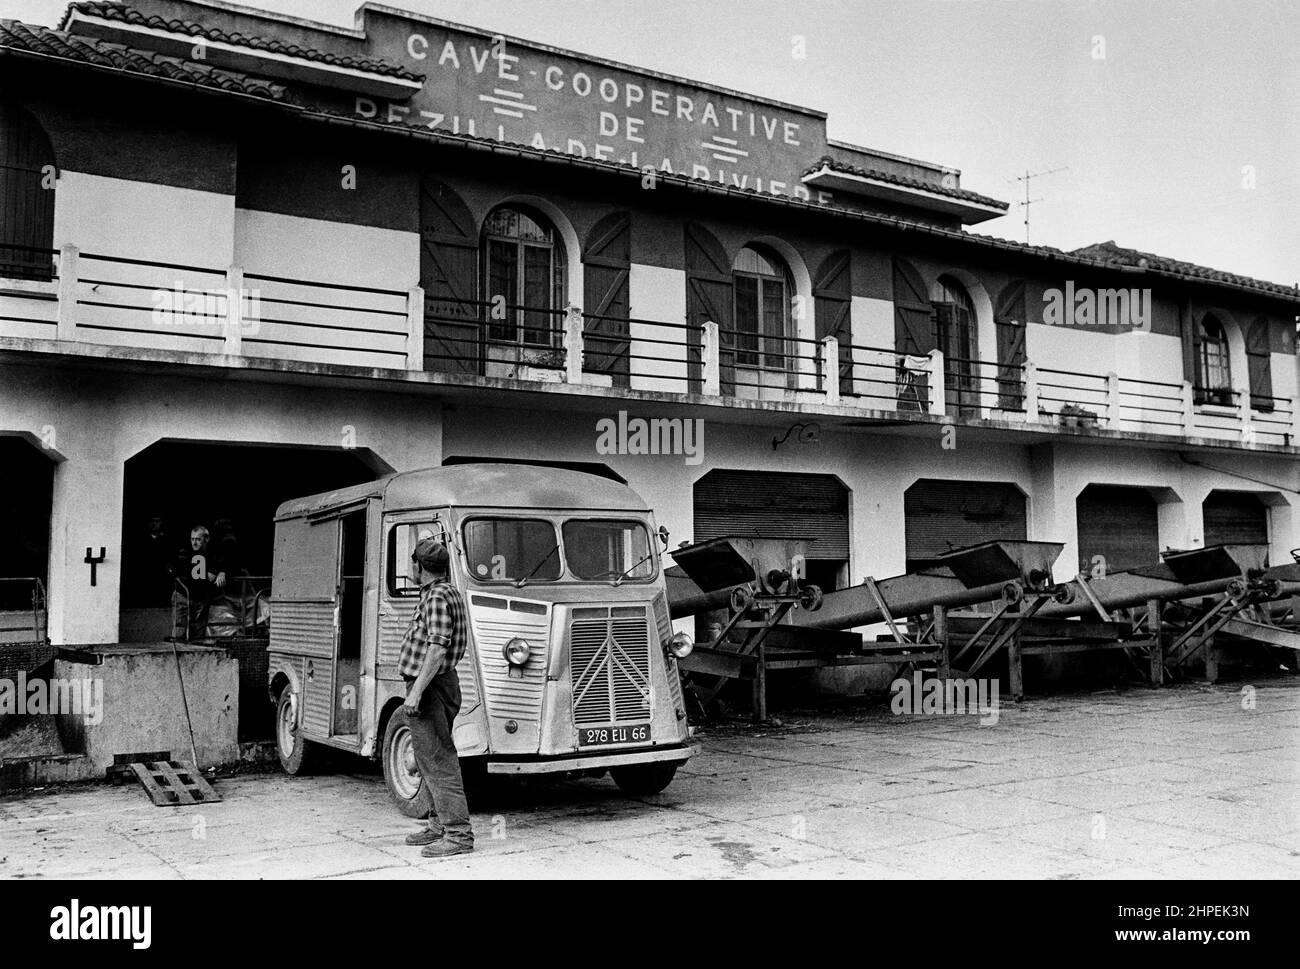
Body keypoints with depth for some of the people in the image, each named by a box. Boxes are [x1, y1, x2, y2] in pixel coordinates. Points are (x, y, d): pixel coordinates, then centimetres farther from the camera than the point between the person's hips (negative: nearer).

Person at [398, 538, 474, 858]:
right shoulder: (449, 592, 15)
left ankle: (458, 833, -10)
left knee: (438, 760, -10)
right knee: (429, 757, 17)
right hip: (442, 684, 11)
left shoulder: (437, 598, -17)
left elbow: (437, 649, -25)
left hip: (430, 687, -11)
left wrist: (416, 692, -27)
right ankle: (440, 825, 25)